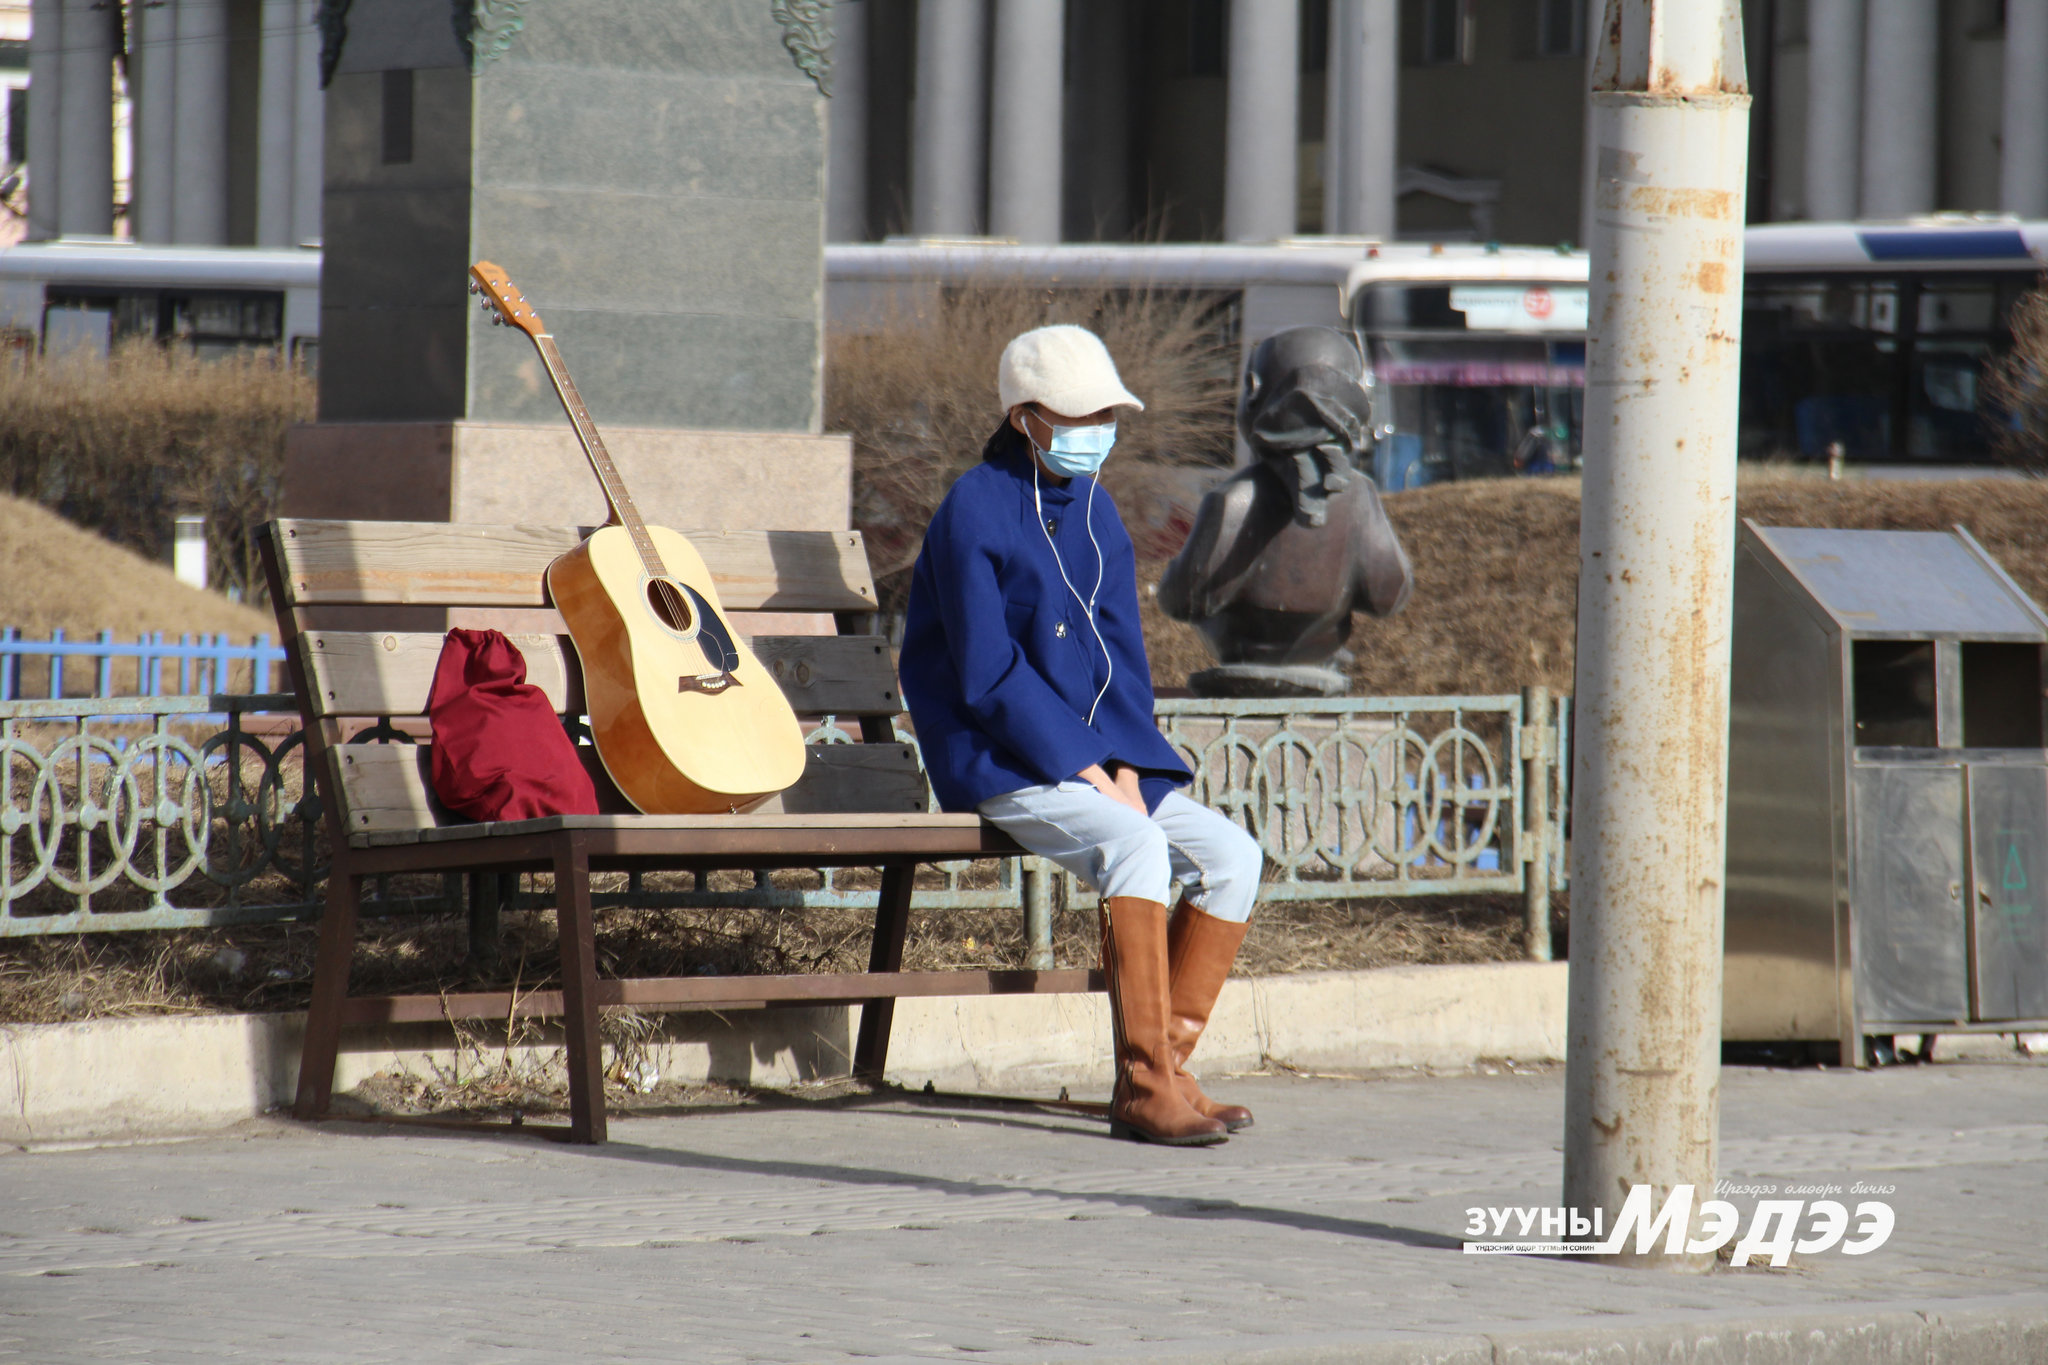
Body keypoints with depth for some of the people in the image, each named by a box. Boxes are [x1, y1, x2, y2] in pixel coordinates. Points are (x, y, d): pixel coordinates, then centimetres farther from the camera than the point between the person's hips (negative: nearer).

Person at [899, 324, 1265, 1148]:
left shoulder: (1093, 513, 12)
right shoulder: (975, 511, -11)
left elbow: (1121, 653, 10)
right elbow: (987, 676, -16)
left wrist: (1124, 767, -7)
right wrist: (1084, 770, -19)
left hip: (1096, 761, 8)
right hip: (998, 764, -8)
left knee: (1232, 854, -9)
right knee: (1133, 843, -32)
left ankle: (1165, 1067, -6)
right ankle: (1145, 1090, -31)